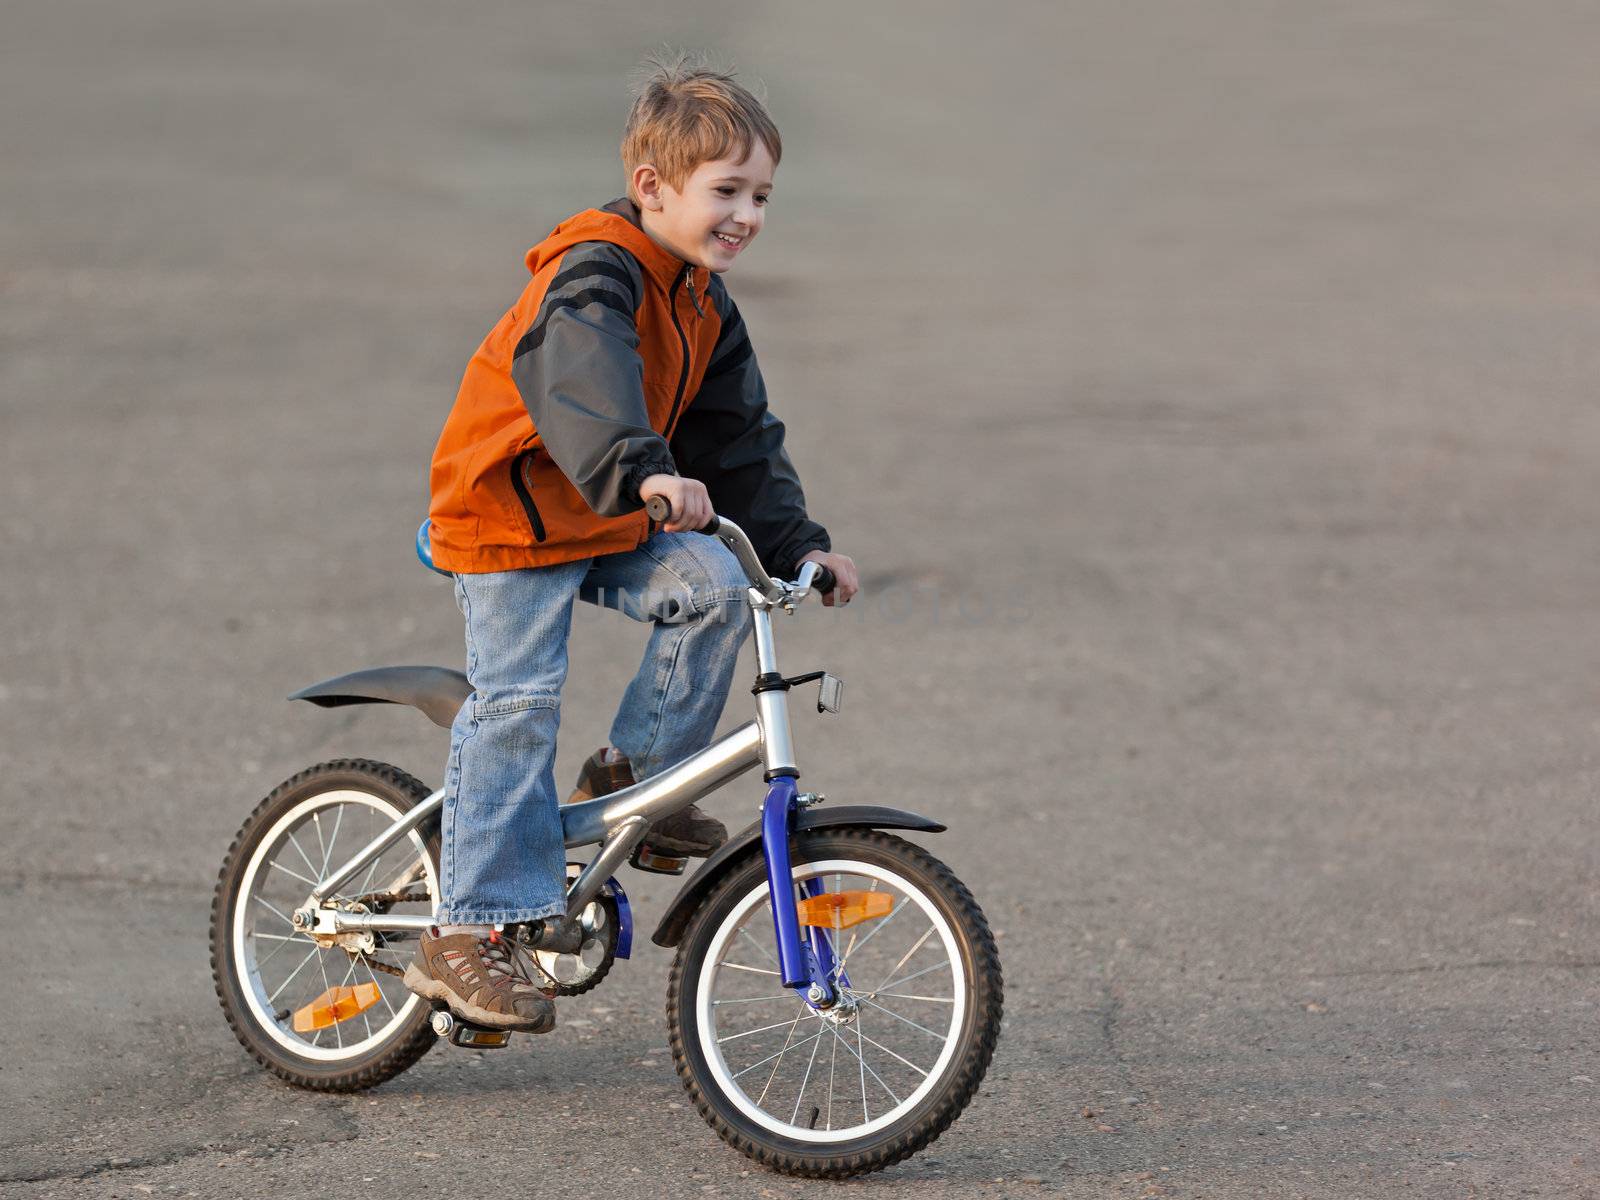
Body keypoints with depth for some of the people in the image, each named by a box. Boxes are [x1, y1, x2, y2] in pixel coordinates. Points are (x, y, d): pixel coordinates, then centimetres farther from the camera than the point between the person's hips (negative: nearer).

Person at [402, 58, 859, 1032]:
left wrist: (799, 544, 6)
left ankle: (633, 777, 3)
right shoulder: (597, 276, -22)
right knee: (516, 708, -12)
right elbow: (579, 375, -44)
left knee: (716, 588, -14)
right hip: (510, 518, -8)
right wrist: (638, 471, -60)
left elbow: (739, 441, 15)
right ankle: (470, 937, -8)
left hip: (610, 524, 8)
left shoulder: (704, 308, 6)